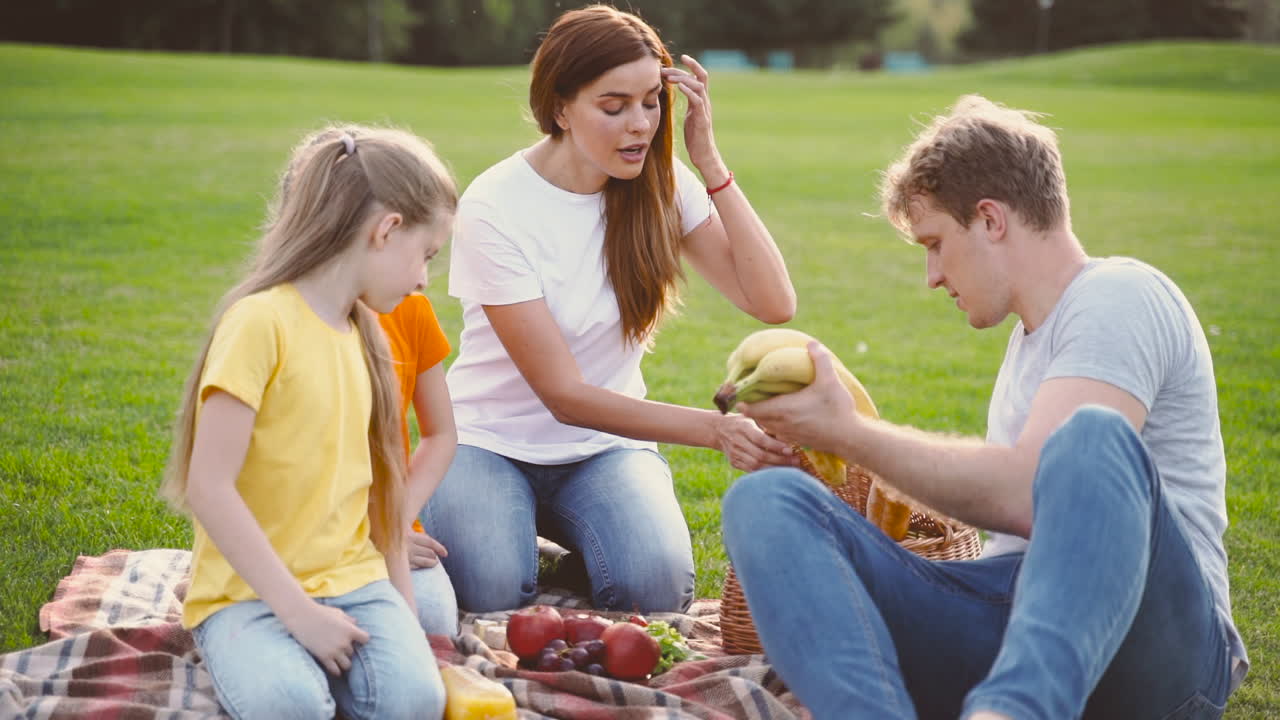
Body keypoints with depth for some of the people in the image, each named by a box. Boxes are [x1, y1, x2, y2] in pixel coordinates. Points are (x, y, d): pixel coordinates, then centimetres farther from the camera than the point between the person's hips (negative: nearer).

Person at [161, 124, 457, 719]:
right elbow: (208, 489, -18)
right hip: (248, 591, -5)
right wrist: (298, 610, -19)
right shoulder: (261, 320, -13)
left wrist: (402, 614, 6)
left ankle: (309, 659, 3)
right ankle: (260, 658, -3)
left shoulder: (364, 335, 13)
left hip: (353, 581, 5)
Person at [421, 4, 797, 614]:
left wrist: (709, 162, -19)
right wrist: (715, 429, -34)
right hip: (493, 441, -2)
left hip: (604, 446, 2)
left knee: (658, 586, -28)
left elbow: (773, 304, -16)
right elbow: (564, 395, -22)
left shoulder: (661, 185, -5)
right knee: (493, 594, -30)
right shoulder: (495, 208, -19)